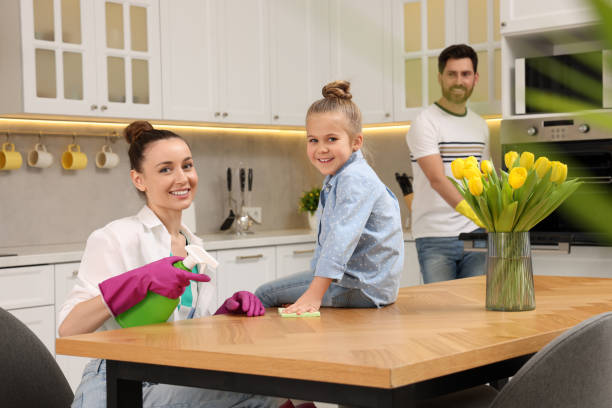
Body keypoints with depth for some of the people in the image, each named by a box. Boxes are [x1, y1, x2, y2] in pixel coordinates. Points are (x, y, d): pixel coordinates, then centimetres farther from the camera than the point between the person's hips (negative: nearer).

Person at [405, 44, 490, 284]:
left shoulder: (480, 125, 15)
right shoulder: (425, 124, -7)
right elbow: (437, 179, -20)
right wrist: (472, 211, -33)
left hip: (475, 237, 6)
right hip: (435, 238, -5)